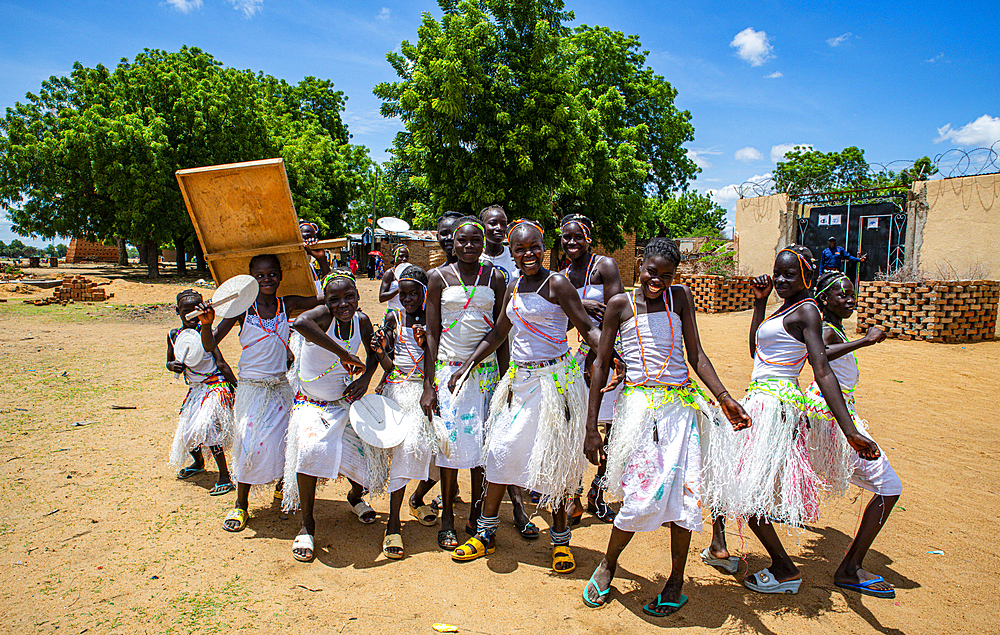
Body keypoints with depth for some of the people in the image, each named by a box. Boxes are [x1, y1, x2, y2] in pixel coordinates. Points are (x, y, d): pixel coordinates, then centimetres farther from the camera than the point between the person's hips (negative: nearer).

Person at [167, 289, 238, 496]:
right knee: (187, 429, 15)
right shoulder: (173, 335, 3)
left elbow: (221, 363, -12)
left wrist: (237, 387, -14)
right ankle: (198, 463, 48)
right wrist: (173, 366, -11)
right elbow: (169, 362, 14)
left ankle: (225, 478, -14)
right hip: (195, 388, 7)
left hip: (216, 385, -7)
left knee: (207, 427, -21)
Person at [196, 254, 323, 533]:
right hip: (251, 387, -2)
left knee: (282, 441, 7)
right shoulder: (242, 308, -6)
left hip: (281, 387, 2)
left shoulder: (287, 305, 0)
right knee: (250, 443, -4)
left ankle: (281, 483, 38)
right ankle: (241, 504, 13)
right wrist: (206, 324, -26)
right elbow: (210, 345, -6)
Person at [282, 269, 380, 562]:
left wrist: (366, 377, -8)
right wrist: (343, 353, -44)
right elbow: (300, 322, -48)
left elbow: (373, 353, 12)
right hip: (311, 403, -4)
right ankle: (307, 524, -7)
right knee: (310, 449, -28)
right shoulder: (324, 314, -23)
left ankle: (355, 495, 41)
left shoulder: (362, 320, -8)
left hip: (346, 402, 5)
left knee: (369, 450, 4)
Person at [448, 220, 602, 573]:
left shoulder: (556, 284, -8)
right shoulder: (513, 288, 11)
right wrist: (466, 366, 18)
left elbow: (587, 328, -11)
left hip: (553, 378, -6)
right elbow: (498, 334, 20)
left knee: (552, 457, 1)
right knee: (500, 450, 7)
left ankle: (560, 538, 20)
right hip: (519, 379, 6)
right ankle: (486, 533, 23)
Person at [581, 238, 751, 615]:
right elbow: (601, 364, 3)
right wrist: (591, 429, -1)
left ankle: (676, 583, 22)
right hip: (640, 404, -3)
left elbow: (696, 354, 6)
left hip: (681, 405, 3)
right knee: (645, 495, -9)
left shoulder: (681, 297, 8)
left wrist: (724, 398, -8)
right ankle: (608, 564, 19)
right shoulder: (620, 304, 2)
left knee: (683, 492, 3)